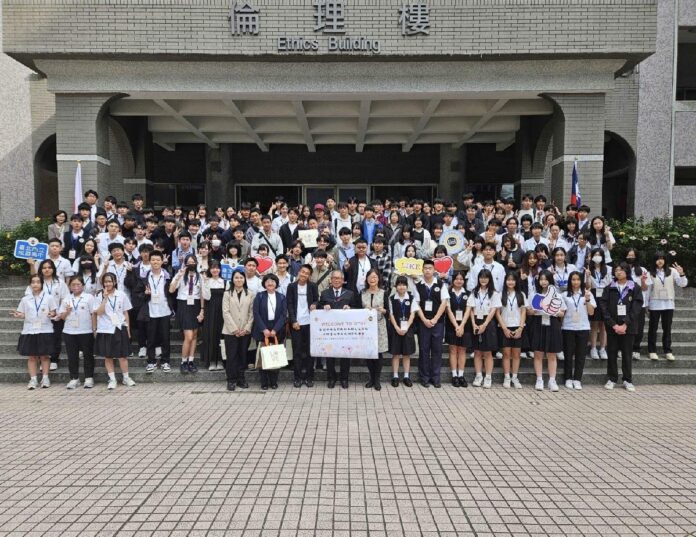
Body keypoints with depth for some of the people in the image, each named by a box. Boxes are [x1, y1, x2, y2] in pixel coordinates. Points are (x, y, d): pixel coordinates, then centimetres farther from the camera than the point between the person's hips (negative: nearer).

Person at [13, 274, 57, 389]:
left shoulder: (48, 297, 1)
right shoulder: (25, 299, 6)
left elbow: (53, 312, 1)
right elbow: (23, 314, 9)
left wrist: (52, 314, -20)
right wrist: (18, 315, -12)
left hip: (45, 330, -2)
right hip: (29, 331, 2)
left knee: (44, 355, 4)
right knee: (31, 356, 4)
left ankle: (45, 378, 12)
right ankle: (33, 379, 10)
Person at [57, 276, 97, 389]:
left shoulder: (89, 297, 0)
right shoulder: (66, 300, 10)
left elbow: (93, 314, -2)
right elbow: (62, 316, 12)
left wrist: (94, 329, -7)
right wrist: (67, 311, -9)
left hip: (86, 332, -3)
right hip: (69, 332, 3)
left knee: (88, 355, 5)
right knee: (72, 356, 7)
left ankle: (89, 378, 13)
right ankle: (74, 378, 16)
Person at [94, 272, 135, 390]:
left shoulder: (122, 295, 3)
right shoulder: (100, 296, 1)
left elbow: (125, 313, 8)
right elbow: (99, 312, -11)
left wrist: (128, 329, 7)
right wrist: (105, 297, -16)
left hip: (120, 328, 0)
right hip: (105, 330, 0)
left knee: (122, 355, 3)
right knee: (108, 356, 5)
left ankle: (126, 378, 16)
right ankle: (112, 380, 14)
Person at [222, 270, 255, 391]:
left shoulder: (250, 294, 5)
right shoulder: (227, 294, 3)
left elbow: (252, 313, 2)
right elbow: (226, 312, -4)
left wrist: (246, 328, -7)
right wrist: (234, 329, -10)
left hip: (245, 331, 1)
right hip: (230, 331, -1)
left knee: (243, 355, 7)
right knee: (231, 355, 0)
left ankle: (241, 378, 17)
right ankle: (231, 380, 8)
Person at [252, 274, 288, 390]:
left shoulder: (282, 297, 7)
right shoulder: (259, 296, 4)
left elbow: (283, 315, -1)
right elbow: (256, 314, -4)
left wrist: (275, 330, -13)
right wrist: (264, 329, -14)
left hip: (277, 331, 1)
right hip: (262, 331, -1)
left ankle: (274, 381, 11)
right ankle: (264, 382, 9)